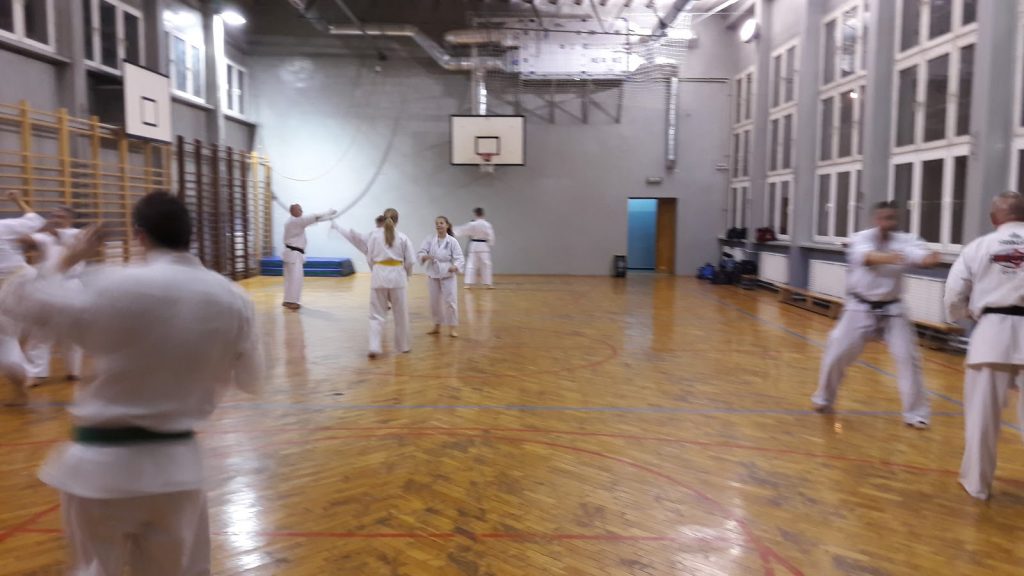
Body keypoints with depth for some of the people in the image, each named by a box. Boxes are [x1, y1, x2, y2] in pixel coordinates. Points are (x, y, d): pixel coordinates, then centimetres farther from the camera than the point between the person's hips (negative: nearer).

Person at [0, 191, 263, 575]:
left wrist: (70, 259, 14)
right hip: (175, 463, 2)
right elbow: (250, 380, 6)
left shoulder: (107, 287, -16)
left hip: (100, 465, -2)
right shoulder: (232, 298, -8)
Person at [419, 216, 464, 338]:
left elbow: (459, 258, -12)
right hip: (433, 274, 3)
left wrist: (455, 266, -32)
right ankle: (437, 326, 29)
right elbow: (421, 252, -6)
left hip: (448, 274, -3)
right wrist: (425, 257, -29)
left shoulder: (452, 241, -9)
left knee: (450, 300, -5)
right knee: (435, 301, 12)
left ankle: (452, 328, 7)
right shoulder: (430, 239, -2)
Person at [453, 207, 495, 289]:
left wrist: (452, 230, 16)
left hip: (474, 246, 0)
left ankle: (469, 283, 3)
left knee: (471, 264, 6)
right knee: (486, 265, 6)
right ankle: (488, 283, 7)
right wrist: (490, 245, 9)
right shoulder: (487, 224, -7)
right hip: (484, 247, 1)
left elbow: (462, 230, 2)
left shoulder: (472, 224, -8)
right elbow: (491, 236, -5)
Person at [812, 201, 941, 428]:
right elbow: (866, 256, -34)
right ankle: (824, 398, 25)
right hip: (860, 308, -1)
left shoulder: (905, 241, -5)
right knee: (837, 353, 1)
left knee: (907, 357, -3)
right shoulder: (861, 238, -11)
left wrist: (930, 258, -49)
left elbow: (921, 254, -25)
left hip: (891, 310, 1)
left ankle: (915, 411, 12)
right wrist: (886, 258, -55)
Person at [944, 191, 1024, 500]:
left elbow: (954, 292, 2)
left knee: (982, 415, 9)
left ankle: (977, 481, 21)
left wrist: (963, 315, 21)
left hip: (992, 334, 0)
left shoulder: (978, 246, 1)